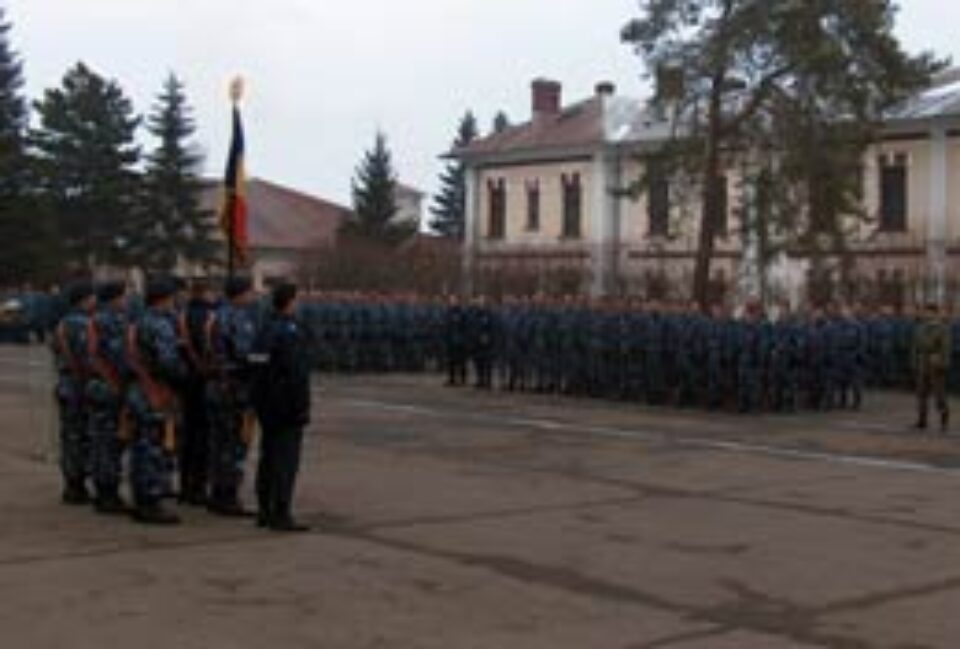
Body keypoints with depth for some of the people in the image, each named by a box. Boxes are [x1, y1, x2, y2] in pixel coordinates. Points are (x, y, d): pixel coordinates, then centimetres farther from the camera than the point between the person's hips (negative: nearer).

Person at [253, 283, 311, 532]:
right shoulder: (290, 332, -15)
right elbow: (296, 375, -21)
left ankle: (264, 511, 19)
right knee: (286, 462, -6)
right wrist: (301, 408, -16)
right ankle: (281, 515, -7)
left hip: (267, 408, 9)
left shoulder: (265, 331, 11)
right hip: (287, 409, -9)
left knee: (268, 458, 14)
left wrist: (260, 405, 19)